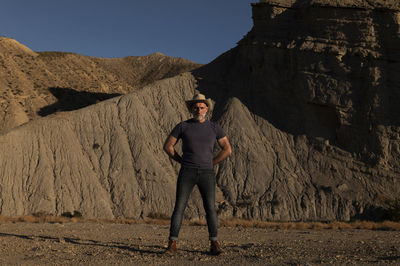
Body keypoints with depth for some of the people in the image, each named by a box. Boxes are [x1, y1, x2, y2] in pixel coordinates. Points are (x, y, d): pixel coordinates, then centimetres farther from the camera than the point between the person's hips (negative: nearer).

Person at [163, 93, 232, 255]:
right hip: (187, 173, -1)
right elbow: (167, 146, 8)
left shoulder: (214, 128, 7)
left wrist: (210, 164, 3)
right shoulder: (183, 126, 4)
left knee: (210, 208, -3)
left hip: (206, 174, 1)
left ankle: (214, 244, 7)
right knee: (179, 207, -5)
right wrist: (182, 162, 2)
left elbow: (227, 149, 7)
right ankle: (172, 244, 1)